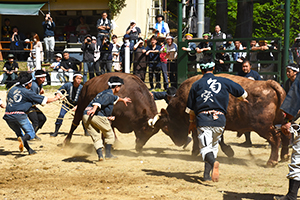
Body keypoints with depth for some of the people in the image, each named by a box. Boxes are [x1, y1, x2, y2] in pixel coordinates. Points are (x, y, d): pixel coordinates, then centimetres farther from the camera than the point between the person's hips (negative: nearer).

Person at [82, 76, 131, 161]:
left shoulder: (105, 92, 31)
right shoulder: (109, 95, -1)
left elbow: (114, 98, 55)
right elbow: (99, 102, -22)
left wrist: (122, 100, 73)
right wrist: (94, 109, -39)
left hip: (85, 116, 9)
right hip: (97, 115, -9)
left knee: (96, 137, 10)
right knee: (109, 134, 9)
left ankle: (100, 155, -5)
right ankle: (108, 154, 11)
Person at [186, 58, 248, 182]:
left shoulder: (196, 85, 9)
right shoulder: (223, 81, 10)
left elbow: (191, 108, 14)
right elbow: (241, 92, 24)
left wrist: (192, 122, 30)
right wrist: (242, 98, 48)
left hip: (203, 119, -2)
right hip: (220, 120, 2)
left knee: (205, 147, -6)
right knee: (214, 145, 19)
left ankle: (213, 162, -39)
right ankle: (207, 174, 16)